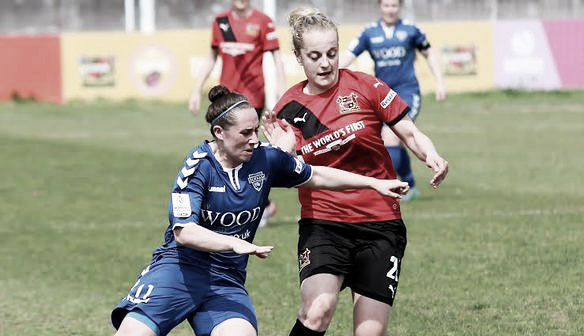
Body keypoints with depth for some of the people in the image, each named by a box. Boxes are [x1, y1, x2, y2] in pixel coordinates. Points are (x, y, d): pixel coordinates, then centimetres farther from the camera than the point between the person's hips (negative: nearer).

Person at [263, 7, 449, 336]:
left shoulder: (366, 87, -3)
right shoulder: (289, 109, 2)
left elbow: (410, 133, 1)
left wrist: (432, 156, -19)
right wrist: (281, 152, -15)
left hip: (381, 226, 0)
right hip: (322, 225, 0)